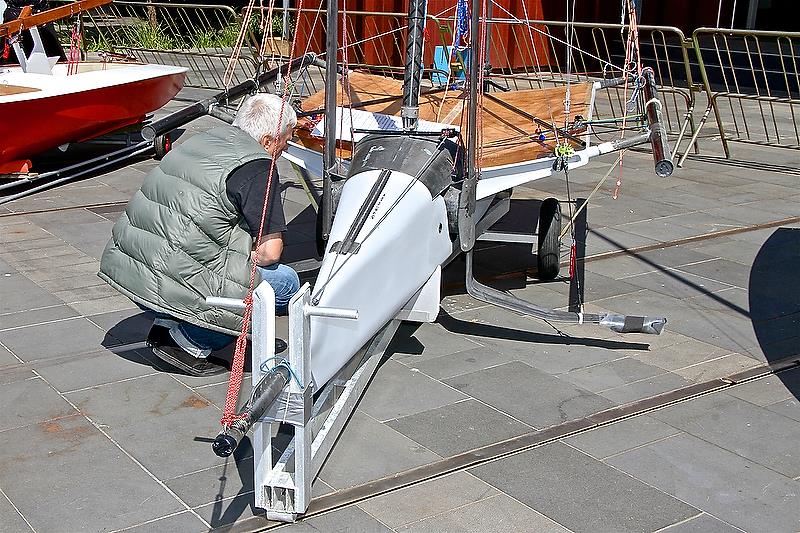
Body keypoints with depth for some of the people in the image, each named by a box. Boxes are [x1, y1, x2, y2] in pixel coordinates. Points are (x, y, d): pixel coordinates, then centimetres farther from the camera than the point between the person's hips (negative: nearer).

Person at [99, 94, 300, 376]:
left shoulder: (205, 138, 15)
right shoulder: (256, 166, -9)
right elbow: (270, 251, -13)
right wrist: (253, 257, 8)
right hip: (171, 284, -8)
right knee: (286, 283, 2)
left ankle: (167, 324, 17)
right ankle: (192, 340, -1)